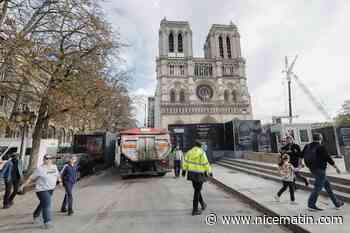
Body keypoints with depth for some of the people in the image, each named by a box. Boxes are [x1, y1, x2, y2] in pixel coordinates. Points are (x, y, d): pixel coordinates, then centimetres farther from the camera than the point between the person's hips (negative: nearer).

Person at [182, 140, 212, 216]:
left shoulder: (189, 152, 3)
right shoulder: (202, 152, -13)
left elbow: (185, 161, 1)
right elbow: (205, 163, -13)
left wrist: (184, 170, 3)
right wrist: (209, 171, -4)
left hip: (191, 173, 6)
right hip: (199, 174, -6)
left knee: (197, 189, 22)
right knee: (197, 191, 2)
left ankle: (203, 204, 37)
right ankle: (195, 210, 9)